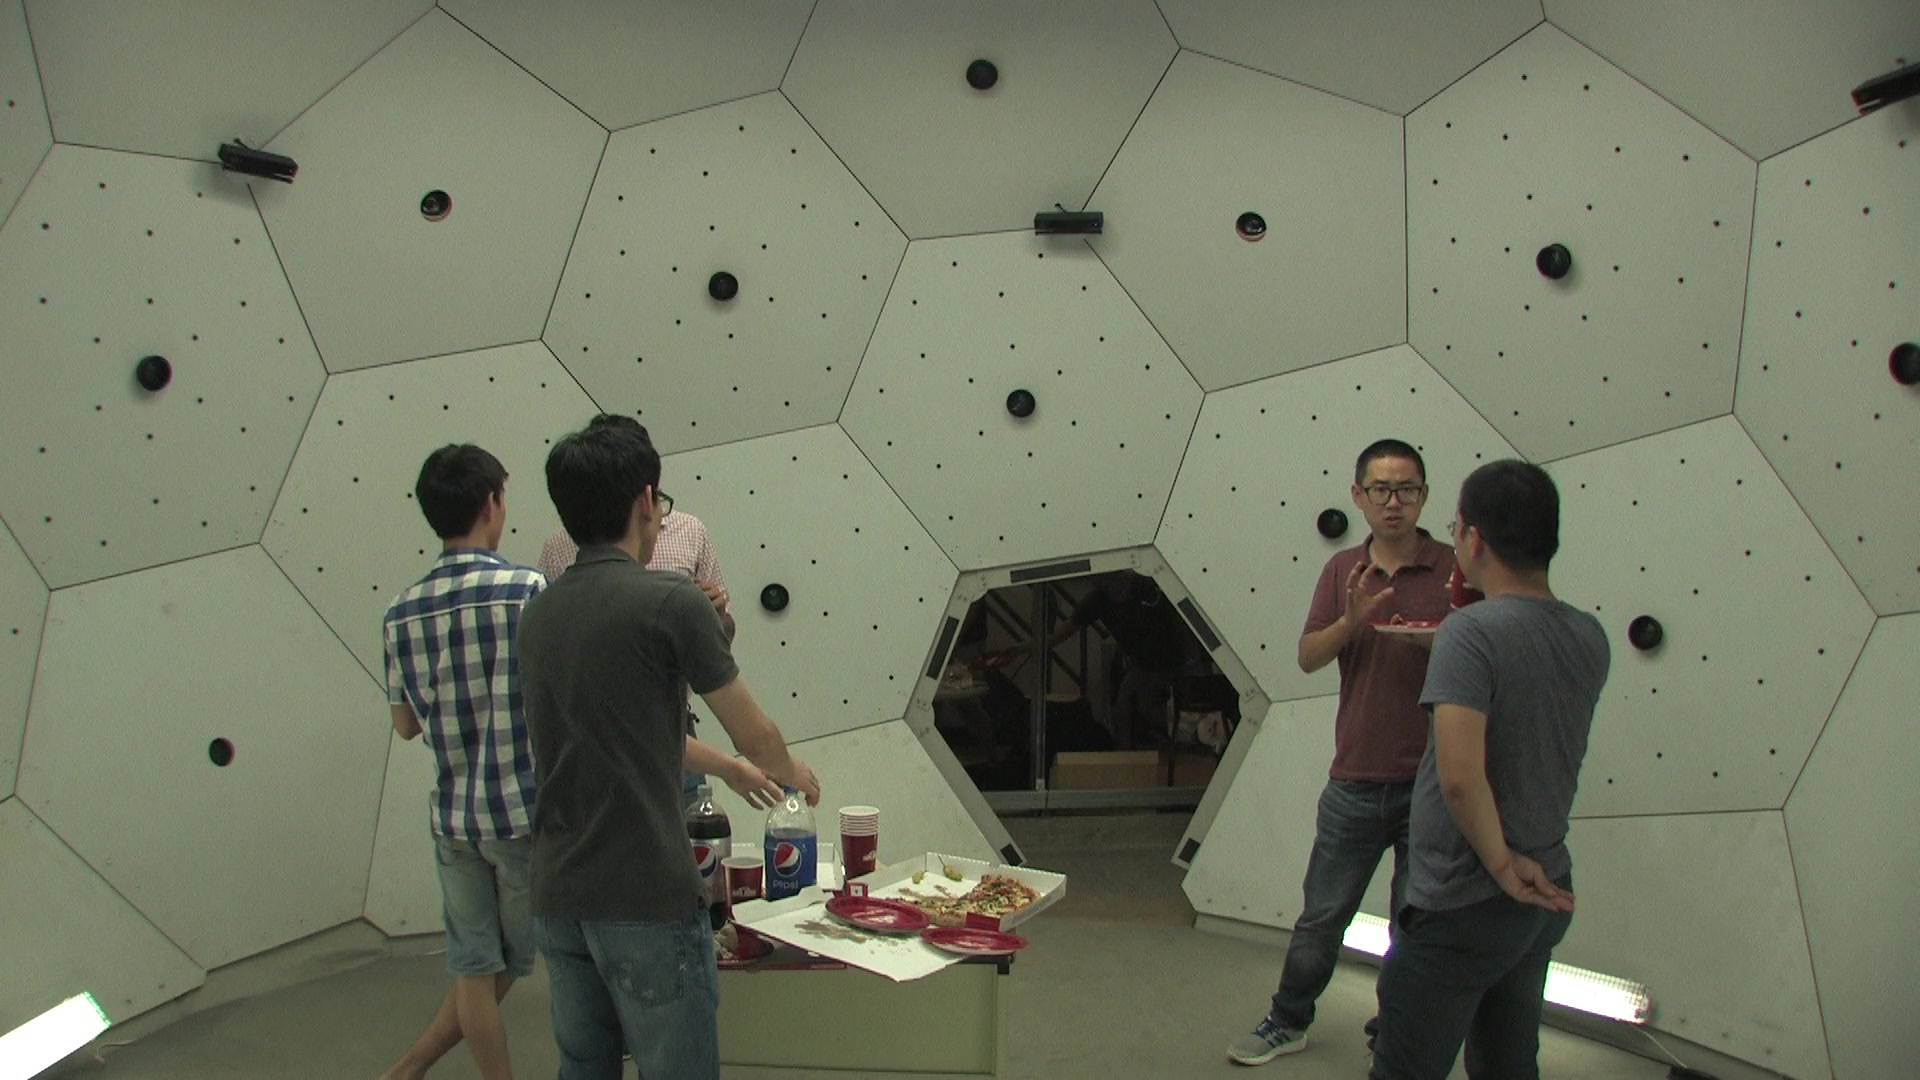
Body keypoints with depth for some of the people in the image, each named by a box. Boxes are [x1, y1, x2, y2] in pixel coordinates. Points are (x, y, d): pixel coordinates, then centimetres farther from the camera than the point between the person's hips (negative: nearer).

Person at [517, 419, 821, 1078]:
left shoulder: (537, 615, 8)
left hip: (557, 898, 7)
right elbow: (754, 734, -2)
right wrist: (793, 773, 20)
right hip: (647, 900, -7)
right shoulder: (669, 601, -13)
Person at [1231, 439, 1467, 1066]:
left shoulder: (1455, 570, -4)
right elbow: (1308, 657, -1)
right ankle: (1288, 1022, 33)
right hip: (1355, 780, 2)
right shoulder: (1343, 570, 6)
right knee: (1321, 914, 14)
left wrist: (1441, 644, -23)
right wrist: (1351, 622, -19)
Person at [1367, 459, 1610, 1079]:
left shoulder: (1470, 633, -23)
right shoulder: (1590, 637, -1)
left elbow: (1460, 775, -32)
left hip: (1463, 906, -8)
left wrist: (1501, 864, -19)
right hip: (1547, 896, 8)